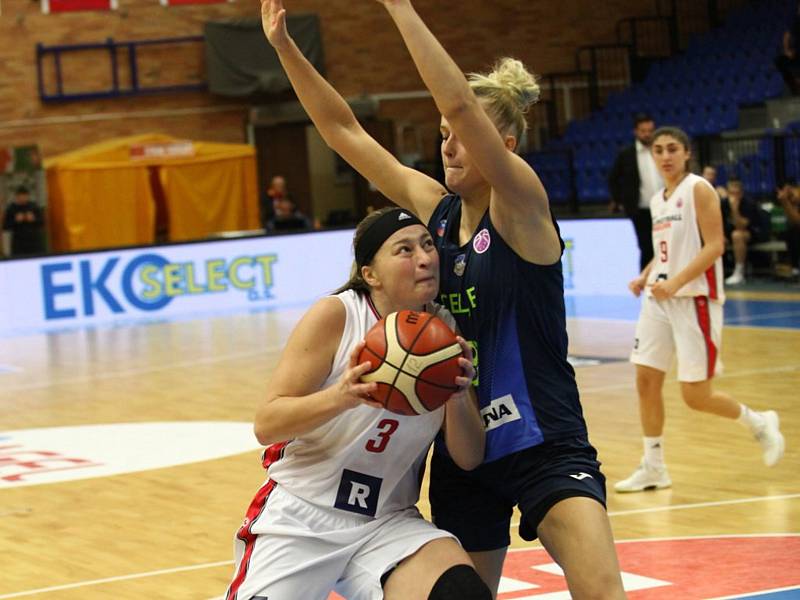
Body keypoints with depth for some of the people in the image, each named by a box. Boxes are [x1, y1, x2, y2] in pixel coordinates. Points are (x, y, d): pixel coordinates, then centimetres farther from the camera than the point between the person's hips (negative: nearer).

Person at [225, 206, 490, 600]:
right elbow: (266, 425, -16)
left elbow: (469, 459, 0)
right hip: (300, 518, -2)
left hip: (388, 523, 2)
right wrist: (342, 396, -33)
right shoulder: (336, 316, -12)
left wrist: (457, 398, -21)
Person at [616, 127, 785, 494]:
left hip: (695, 299, -7)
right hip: (659, 299, 7)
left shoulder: (698, 190, -8)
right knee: (646, 381, 1)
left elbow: (714, 246, -16)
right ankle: (653, 469, 10)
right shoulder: (657, 200, 14)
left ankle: (759, 423, 19)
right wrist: (644, 277, 6)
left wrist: (675, 282, -25)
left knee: (696, 396, -6)